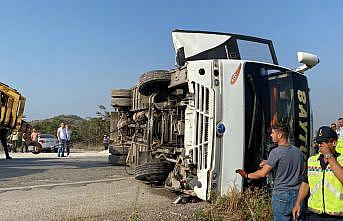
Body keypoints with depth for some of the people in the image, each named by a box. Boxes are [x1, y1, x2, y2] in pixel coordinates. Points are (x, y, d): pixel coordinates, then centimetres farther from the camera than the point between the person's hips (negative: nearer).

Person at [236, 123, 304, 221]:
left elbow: (263, 173, -16)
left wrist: (247, 175, 1)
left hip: (281, 195, -6)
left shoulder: (276, 152, -14)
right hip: (297, 194, 6)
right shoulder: (298, 151, 5)